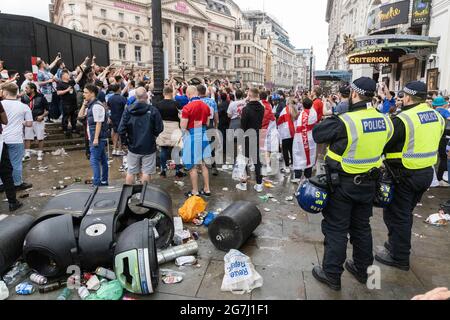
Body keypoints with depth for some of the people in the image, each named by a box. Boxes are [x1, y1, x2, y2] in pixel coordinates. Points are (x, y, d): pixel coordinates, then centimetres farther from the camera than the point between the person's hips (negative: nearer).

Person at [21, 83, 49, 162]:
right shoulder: (24, 98, 2)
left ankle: (40, 154, 16)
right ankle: (27, 154, 12)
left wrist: (42, 116, -17)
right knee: (27, 138, 4)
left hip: (39, 121, -3)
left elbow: (47, 110, -2)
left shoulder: (41, 98, -7)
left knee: (40, 138, 4)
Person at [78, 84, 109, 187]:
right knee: (102, 159, 14)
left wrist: (96, 138, -22)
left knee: (94, 160, -9)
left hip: (98, 138, -10)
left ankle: (96, 183, -6)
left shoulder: (96, 106, -15)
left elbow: (99, 123, -20)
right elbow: (80, 116, 16)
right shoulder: (90, 105, 15)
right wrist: (84, 104, 7)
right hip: (94, 138, 10)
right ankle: (104, 181, 22)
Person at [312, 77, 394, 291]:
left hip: (342, 184, -5)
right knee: (362, 226, 20)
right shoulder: (385, 121, -5)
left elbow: (317, 134, -12)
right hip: (368, 183, 6)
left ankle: (332, 274, 17)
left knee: (336, 228, 7)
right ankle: (362, 269, 35)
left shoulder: (344, 122, -23)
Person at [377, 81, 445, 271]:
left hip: (405, 174, -8)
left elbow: (384, 145, -15)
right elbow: (434, 142, 16)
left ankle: (399, 257, 13)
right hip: (427, 172, 8)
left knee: (396, 214, 5)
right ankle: (398, 244, 38)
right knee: (406, 212, 22)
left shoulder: (403, 119, -20)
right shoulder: (437, 117, 5)